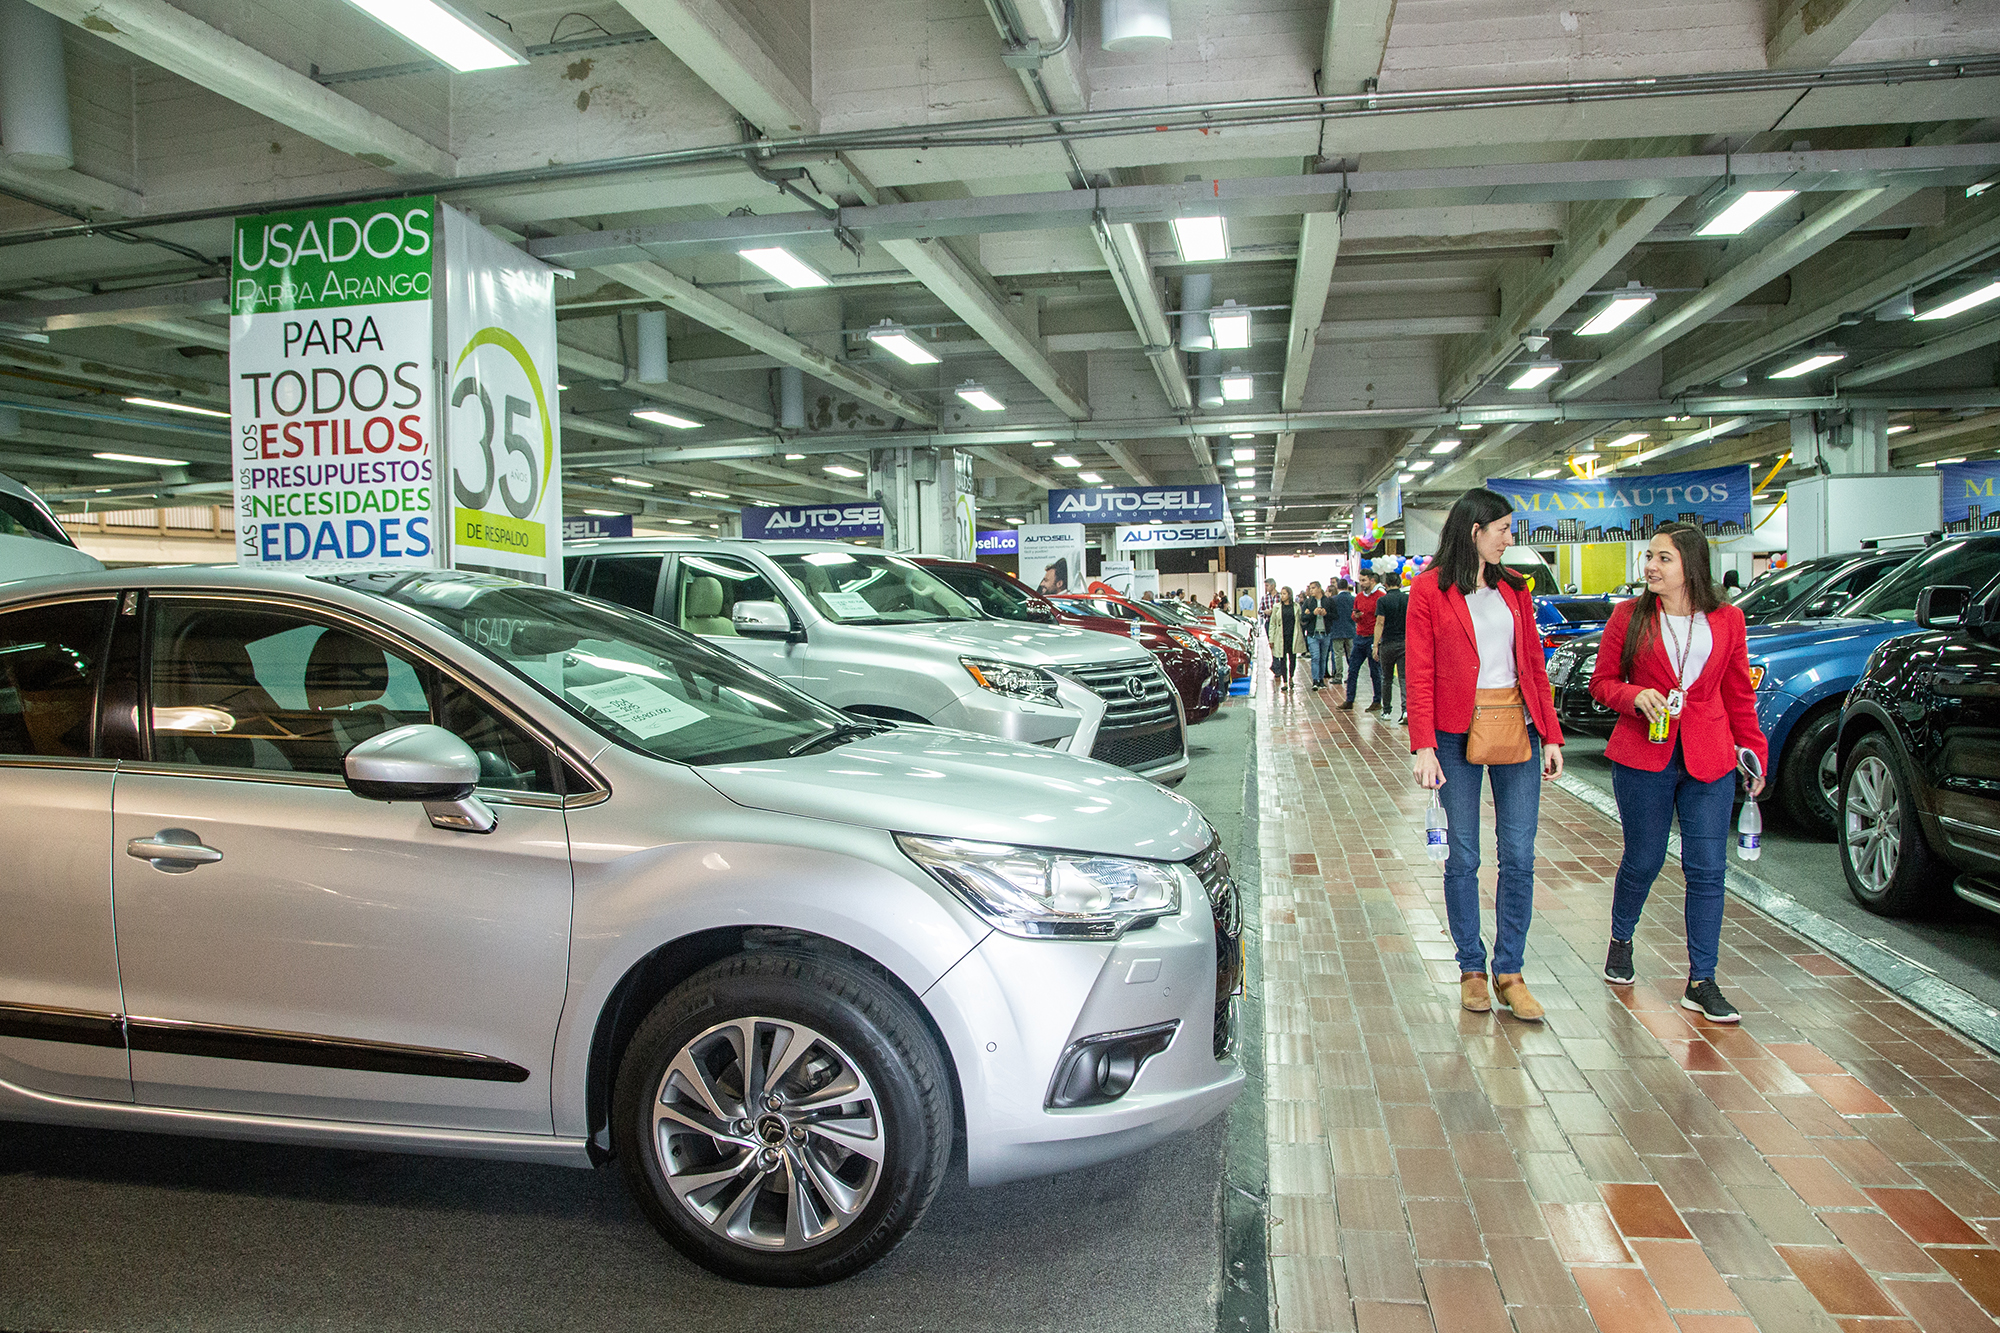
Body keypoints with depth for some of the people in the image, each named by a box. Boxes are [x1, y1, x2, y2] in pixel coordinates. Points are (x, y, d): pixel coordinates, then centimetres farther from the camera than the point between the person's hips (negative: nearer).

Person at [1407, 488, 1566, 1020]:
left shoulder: (1513, 588, 12)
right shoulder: (1430, 589, -2)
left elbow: (1534, 664, 12)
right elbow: (1419, 675, -5)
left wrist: (1550, 734, 6)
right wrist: (1423, 746, -12)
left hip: (1517, 727, 4)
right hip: (1460, 731, -4)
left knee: (1519, 857, 3)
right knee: (1463, 857, 3)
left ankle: (1509, 973, 13)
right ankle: (1472, 969, 16)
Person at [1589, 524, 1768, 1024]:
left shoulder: (1727, 620, 5)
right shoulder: (1629, 616, 1)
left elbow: (1739, 695, 12)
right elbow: (1602, 682, 5)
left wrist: (1754, 750, 6)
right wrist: (1636, 696, -15)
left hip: (1709, 759, 1)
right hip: (1643, 757, -1)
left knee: (1707, 869, -2)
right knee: (1643, 861, 7)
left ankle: (1701, 983, 6)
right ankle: (1621, 941, 35)